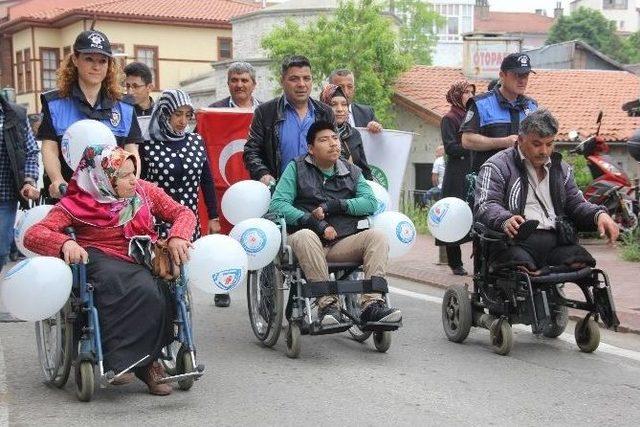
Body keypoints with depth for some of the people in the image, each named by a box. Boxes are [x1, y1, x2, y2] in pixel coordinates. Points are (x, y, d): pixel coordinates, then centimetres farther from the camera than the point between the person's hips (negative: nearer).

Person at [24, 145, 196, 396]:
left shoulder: (145, 191, 14)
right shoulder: (77, 204, 2)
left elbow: (183, 213, 15)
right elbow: (33, 235, -7)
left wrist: (177, 237, -8)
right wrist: (64, 243, -29)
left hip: (140, 263, 4)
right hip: (98, 261, -3)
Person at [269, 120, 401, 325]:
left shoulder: (351, 171, 20)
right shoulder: (296, 168, 9)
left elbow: (370, 202, 6)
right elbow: (277, 204, -4)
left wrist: (334, 205, -8)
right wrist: (315, 222, -15)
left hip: (344, 243, 3)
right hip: (312, 241, -3)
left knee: (377, 236, -23)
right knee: (304, 236, -37)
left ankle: (372, 304, -33)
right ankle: (327, 304, -36)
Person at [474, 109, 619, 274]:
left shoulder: (560, 168, 26)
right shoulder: (498, 166, 6)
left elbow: (576, 204, 25)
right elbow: (485, 206, -7)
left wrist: (599, 215, 2)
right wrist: (505, 220, -30)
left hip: (555, 240, 6)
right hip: (515, 242, -5)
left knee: (580, 263, -25)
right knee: (520, 266, -38)